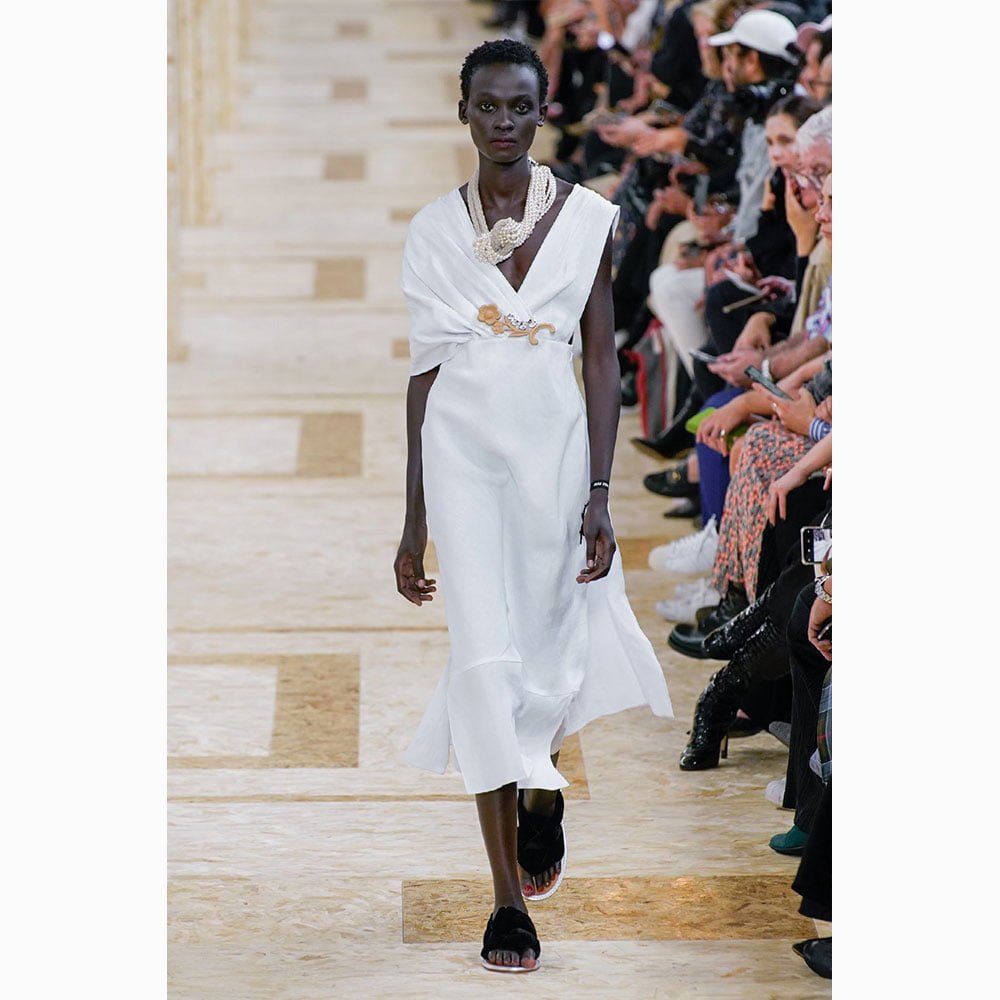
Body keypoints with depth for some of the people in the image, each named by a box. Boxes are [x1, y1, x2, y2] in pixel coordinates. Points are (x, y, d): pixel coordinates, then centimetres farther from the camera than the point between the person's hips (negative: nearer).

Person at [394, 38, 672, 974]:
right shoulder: (434, 228, 6)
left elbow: (602, 359, 2)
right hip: (463, 448, 0)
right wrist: (414, 520, 7)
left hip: (554, 441, 0)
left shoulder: (587, 218, 3)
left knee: (552, 642, 6)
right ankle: (509, 898, -3)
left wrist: (599, 493, -6)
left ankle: (538, 785, 42)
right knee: (484, 652, -7)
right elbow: (424, 372, 8)